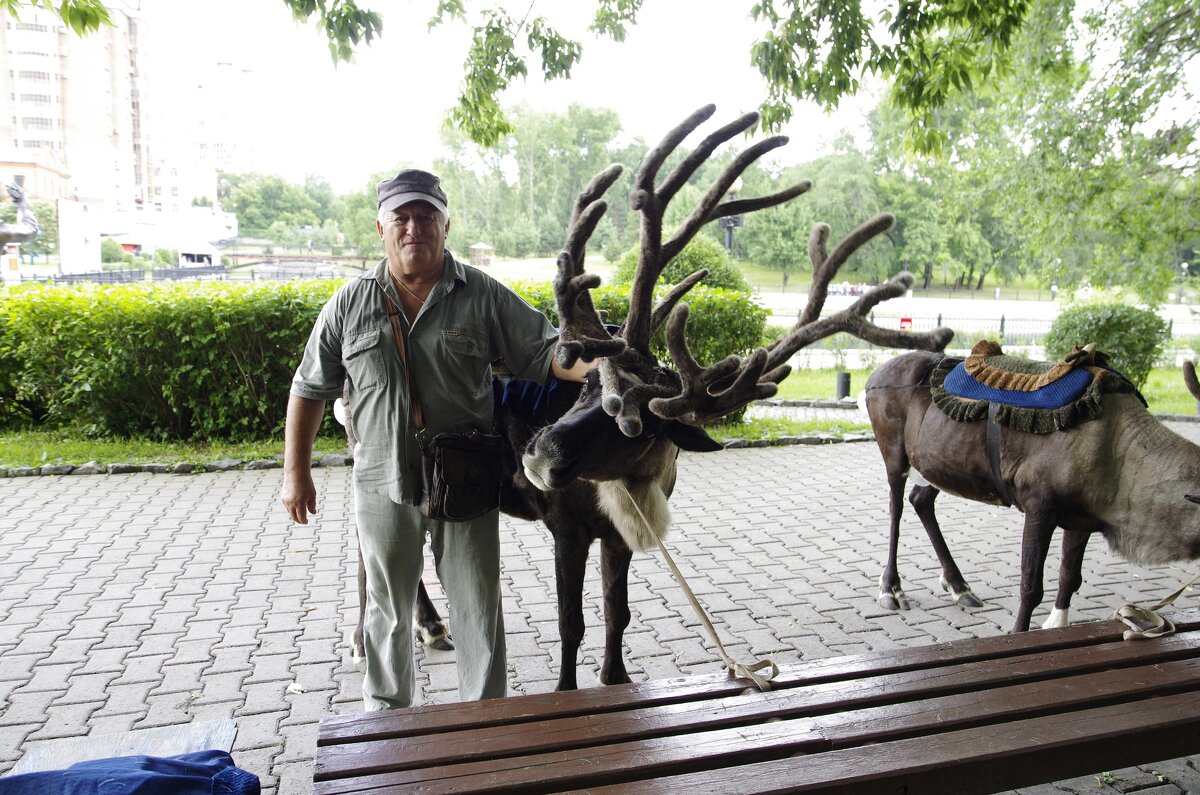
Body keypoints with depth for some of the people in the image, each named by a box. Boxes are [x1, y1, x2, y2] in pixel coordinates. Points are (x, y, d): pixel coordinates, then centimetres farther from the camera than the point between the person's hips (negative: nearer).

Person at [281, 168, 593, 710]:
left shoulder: (483, 296, -4)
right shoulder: (350, 305, 2)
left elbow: (545, 352, -7)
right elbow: (310, 389, 9)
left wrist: (601, 365, -27)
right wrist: (296, 472, 8)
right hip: (382, 485, 2)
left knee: (477, 609, 9)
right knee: (387, 609, 18)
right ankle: (387, 715, 40)